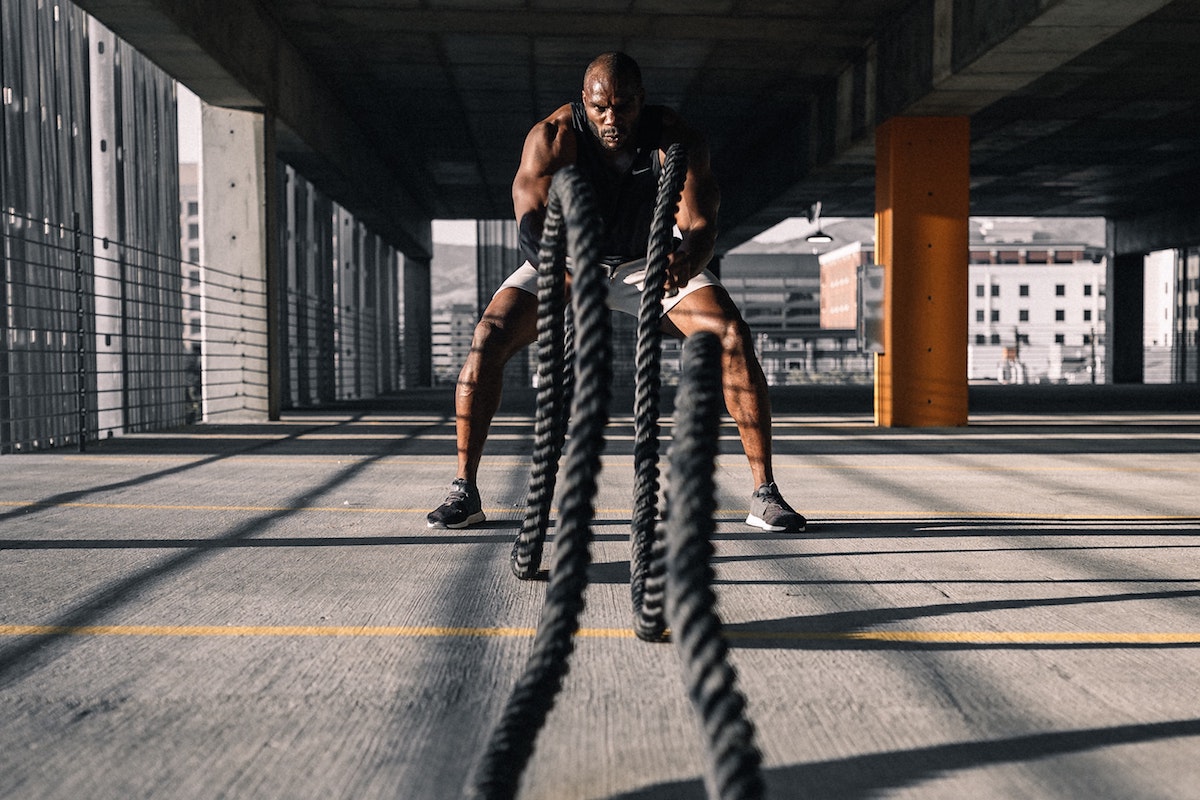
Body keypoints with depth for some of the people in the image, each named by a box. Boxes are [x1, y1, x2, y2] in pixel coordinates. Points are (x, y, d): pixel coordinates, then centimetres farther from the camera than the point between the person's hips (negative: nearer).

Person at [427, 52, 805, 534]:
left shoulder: (676, 140, -21)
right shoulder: (552, 137, -22)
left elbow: (701, 223, -31)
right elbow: (531, 220, -33)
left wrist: (689, 258, -56)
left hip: (653, 262, 0)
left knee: (733, 337, -22)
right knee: (489, 338, -22)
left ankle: (765, 493, -13)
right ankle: (464, 491, -11)